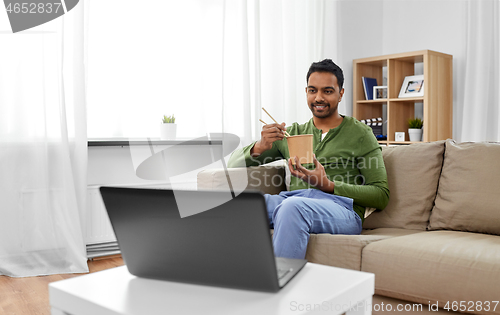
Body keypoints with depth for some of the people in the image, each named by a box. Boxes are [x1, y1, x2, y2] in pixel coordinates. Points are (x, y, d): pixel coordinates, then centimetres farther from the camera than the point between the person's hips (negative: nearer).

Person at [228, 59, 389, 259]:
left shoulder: (360, 134, 12)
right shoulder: (291, 133, 22)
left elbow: (381, 196, 4)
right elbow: (234, 164, 17)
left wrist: (328, 185, -10)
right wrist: (259, 147, -7)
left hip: (341, 208, -3)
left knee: (294, 205, -38)